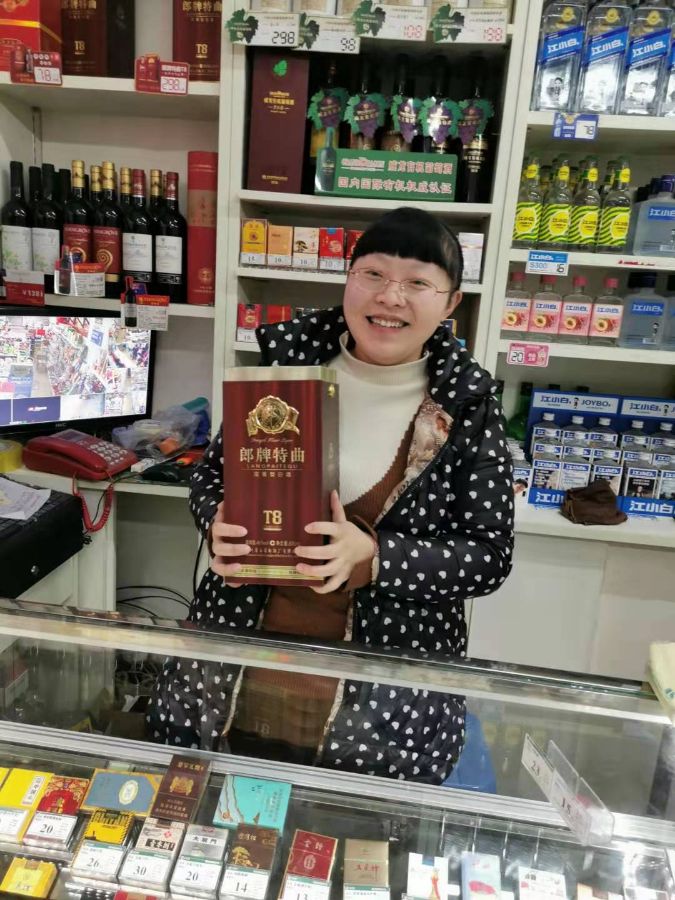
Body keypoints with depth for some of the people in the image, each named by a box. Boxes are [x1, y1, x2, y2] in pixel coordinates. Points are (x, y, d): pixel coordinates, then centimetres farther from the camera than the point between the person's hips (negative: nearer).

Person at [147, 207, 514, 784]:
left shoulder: (468, 407, -7)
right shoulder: (286, 361, -2)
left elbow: (490, 554, -6)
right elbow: (212, 475, 8)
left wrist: (372, 558, -22)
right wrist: (219, 525, -15)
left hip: (389, 681, -1)